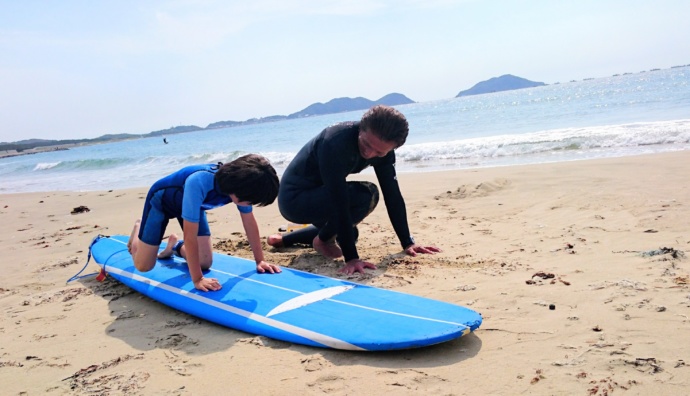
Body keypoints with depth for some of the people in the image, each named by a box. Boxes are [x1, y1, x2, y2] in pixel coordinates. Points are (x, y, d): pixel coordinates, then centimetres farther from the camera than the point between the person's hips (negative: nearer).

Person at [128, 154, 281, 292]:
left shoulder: (241, 182, -27)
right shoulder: (198, 183, -46)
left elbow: (250, 222, -14)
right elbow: (190, 234, -41)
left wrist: (260, 260, -14)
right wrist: (198, 279, -38)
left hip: (193, 204, 5)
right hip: (161, 201, -5)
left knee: (205, 263, -3)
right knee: (143, 266, -1)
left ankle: (176, 246, 27)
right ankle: (138, 227, 28)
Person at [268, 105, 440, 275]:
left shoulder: (382, 147, -10)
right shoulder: (336, 143, -34)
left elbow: (392, 195, -7)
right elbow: (340, 203, -37)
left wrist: (408, 243, -10)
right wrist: (351, 258, -38)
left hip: (317, 195, 8)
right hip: (294, 199, -8)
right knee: (366, 195, -26)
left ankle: (285, 239, 35)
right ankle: (322, 240, -2)